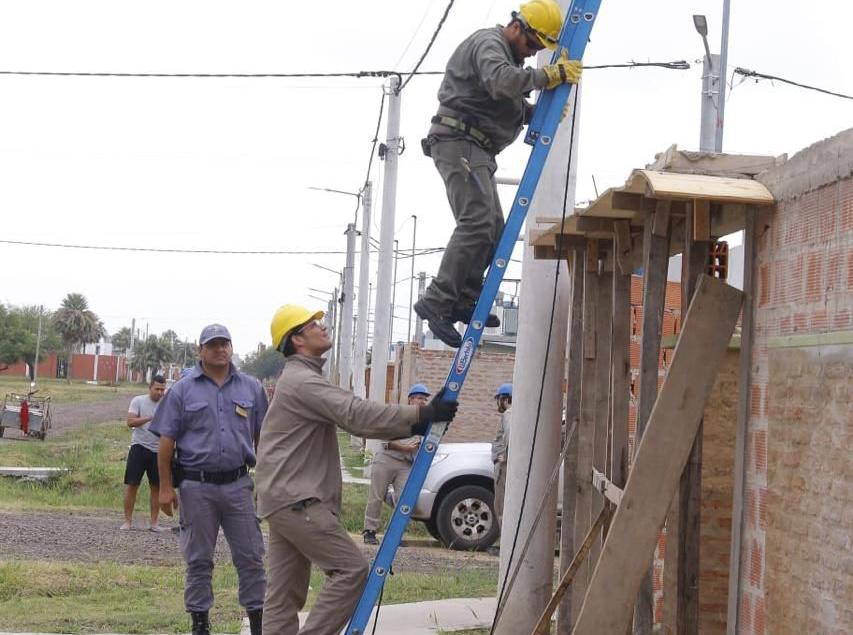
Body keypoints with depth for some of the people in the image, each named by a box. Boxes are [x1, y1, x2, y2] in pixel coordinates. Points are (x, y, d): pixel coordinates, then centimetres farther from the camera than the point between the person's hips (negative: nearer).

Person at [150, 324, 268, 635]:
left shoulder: (251, 388, 8)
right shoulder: (183, 390, 1)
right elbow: (167, 442, 1)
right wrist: (166, 487, -3)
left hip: (238, 484, 2)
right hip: (196, 486, -2)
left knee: (251, 557, 2)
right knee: (198, 560, 6)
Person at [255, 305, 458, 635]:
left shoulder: (303, 379, 21)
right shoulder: (302, 381, -13)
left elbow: (352, 418, 18)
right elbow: (358, 415, -23)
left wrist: (414, 425, 8)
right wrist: (422, 415, -23)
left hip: (285, 499, 11)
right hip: (296, 500, -11)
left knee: (285, 593, 8)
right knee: (351, 569, -10)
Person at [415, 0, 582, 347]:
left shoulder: (511, 55, 24)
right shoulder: (488, 43, -10)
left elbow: (512, 106, 26)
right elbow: (501, 81, -30)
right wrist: (549, 75, -22)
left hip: (477, 151, 11)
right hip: (458, 141, -11)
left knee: (493, 231, 7)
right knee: (477, 222, -22)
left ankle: (464, 301, 7)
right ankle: (437, 302, -26)